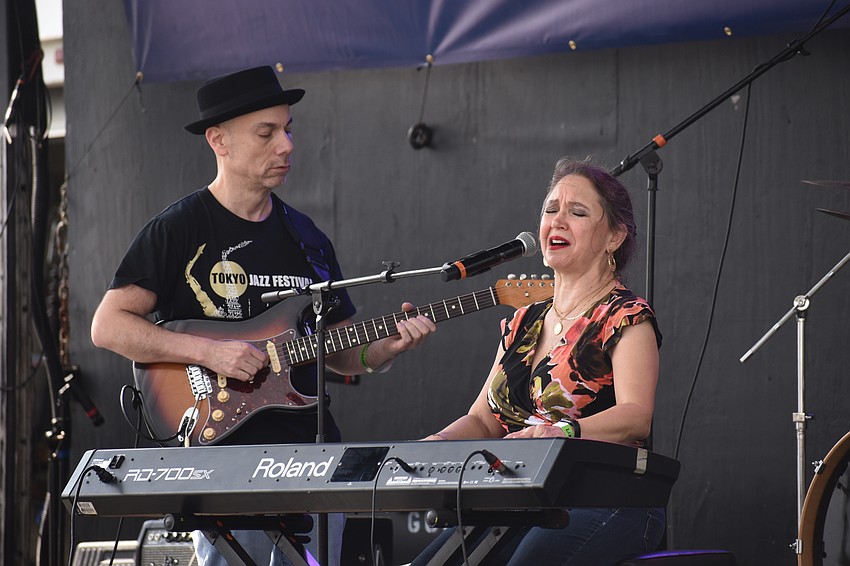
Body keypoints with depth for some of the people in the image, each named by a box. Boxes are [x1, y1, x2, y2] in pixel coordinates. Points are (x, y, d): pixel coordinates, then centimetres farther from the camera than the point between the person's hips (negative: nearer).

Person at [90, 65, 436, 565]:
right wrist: (208, 351, -16)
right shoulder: (178, 231, -2)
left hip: (312, 450, 6)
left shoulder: (307, 240, 16)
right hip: (223, 448, -5)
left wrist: (388, 347, -4)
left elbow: (342, 352, 18)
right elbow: (108, 325, -6)